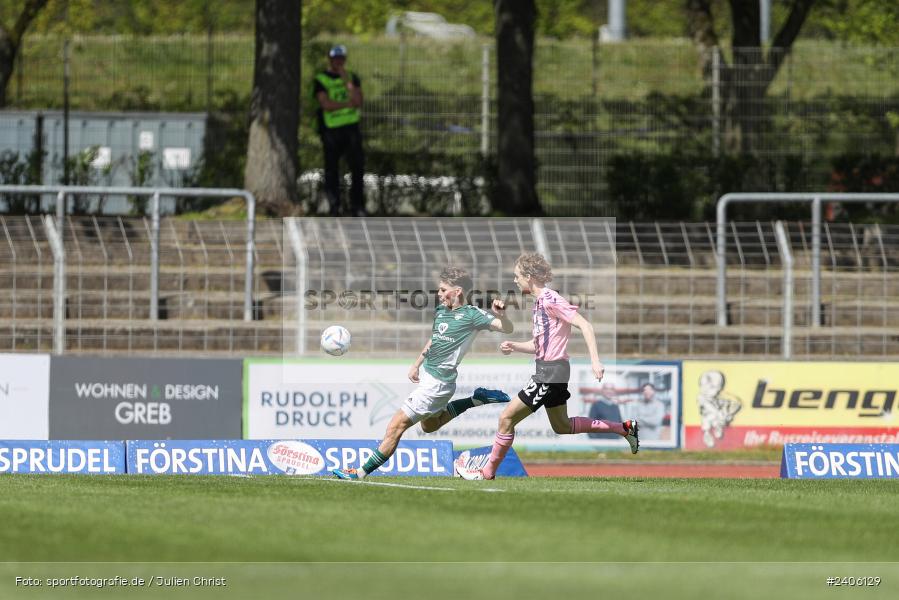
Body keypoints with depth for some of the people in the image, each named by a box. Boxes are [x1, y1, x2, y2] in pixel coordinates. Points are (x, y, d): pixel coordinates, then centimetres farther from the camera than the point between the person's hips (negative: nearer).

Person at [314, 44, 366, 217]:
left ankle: (357, 207, 2)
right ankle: (334, 207, 6)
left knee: (357, 167, -4)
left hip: (351, 127, 2)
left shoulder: (352, 78, 11)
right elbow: (326, 104, -12)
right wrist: (348, 103, -11)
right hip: (331, 129, -2)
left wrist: (347, 81, -9)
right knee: (332, 170, 0)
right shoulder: (321, 80, 1)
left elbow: (358, 102, -3)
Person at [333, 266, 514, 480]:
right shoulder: (441, 311, 9)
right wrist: (417, 365, 25)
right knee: (430, 425, 32)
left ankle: (361, 473, -5)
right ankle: (477, 400, 28)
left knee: (396, 426, -9)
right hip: (428, 374, 10)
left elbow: (507, 328, -18)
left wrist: (500, 315, -39)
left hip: (438, 382, -10)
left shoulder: (471, 315, -14)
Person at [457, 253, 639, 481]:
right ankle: (625, 428, 25)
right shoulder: (539, 301, 13)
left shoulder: (550, 299, -16)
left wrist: (595, 360, -28)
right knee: (562, 426, 21)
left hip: (551, 371, -10)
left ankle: (488, 471, 5)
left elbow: (584, 325, -21)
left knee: (507, 418, -5)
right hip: (547, 370, 10)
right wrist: (514, 347, 2)